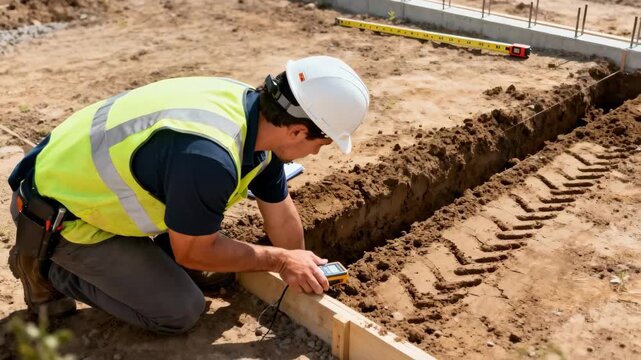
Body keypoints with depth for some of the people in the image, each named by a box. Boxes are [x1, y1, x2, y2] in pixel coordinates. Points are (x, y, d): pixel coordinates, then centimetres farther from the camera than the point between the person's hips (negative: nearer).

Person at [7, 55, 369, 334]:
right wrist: (279, 260, -10)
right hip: (59, 210, -8)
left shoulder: (258, 112, -9)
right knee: (180, 311, -8)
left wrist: (301, 273, 13)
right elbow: (193, 251, -19)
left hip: (88, 179, 8)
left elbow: (281, 213, 4)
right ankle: (46, 265, 5)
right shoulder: (207, 156, -37)